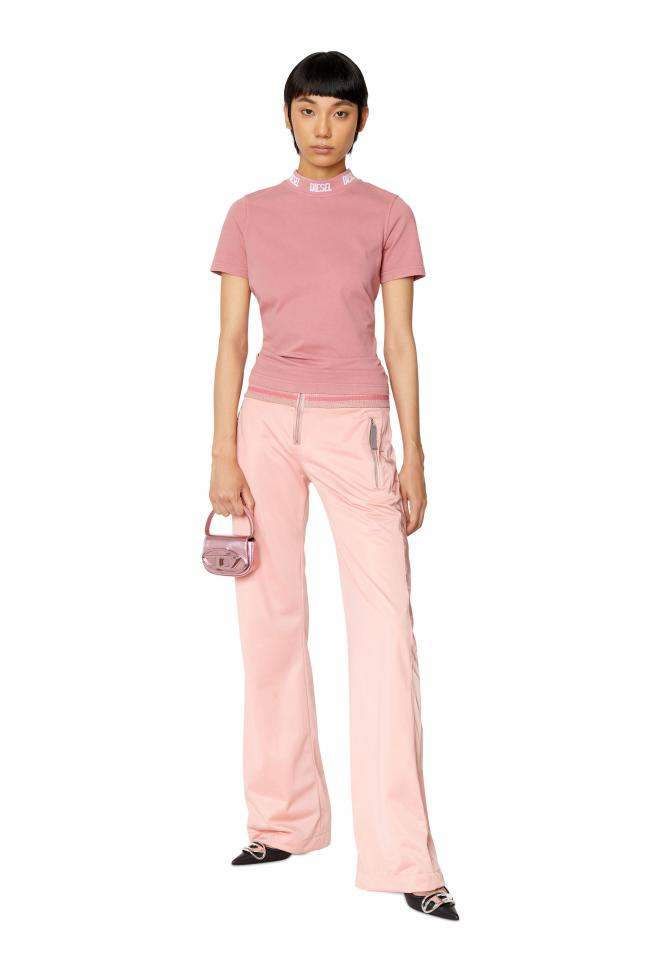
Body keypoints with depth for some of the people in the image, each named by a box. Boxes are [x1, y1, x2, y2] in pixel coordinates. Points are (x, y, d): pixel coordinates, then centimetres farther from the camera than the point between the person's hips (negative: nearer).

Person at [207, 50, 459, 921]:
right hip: (267, 424, 2)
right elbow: (231, 341, 6)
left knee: (385, 627, -8)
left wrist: (414, 457, -1)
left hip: (356, 426, -2)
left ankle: (403, 859, -6)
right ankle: (284, 819, 20)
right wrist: (223, 454, -2)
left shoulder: (387, 216, 5)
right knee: (271, 621, 6)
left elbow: (401, 343, 4)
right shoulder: (251, 215, 8)